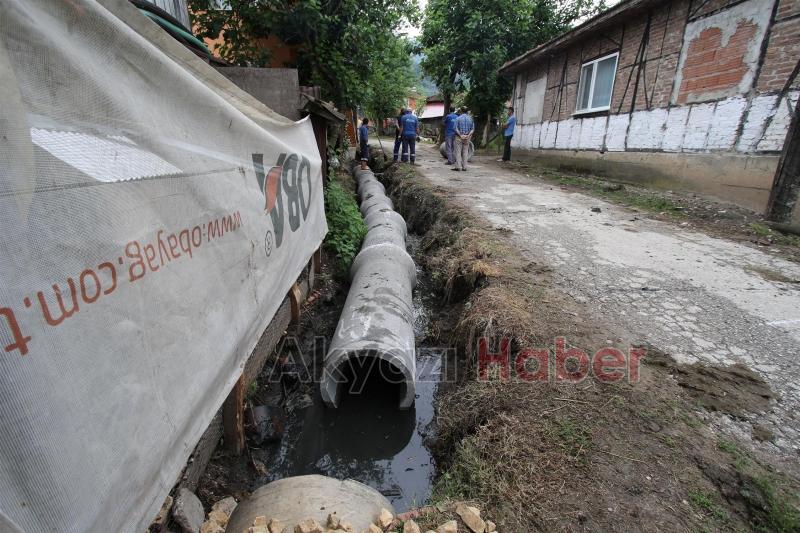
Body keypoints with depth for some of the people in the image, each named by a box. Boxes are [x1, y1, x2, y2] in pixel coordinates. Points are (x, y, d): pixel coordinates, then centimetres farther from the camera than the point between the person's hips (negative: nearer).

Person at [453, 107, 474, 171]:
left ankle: (458, 166, -7)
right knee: (465, 152, 7)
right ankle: (464, 167, 4)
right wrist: (468, 135, -9)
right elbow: (472, 129, 1)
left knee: (458, 152, -1)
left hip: (459, 137, -3)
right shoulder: (470, 119, 8)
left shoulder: (458, 118, -2)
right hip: (467, 137, 3)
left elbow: (456, 128, -10)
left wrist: (460, 135, -12)